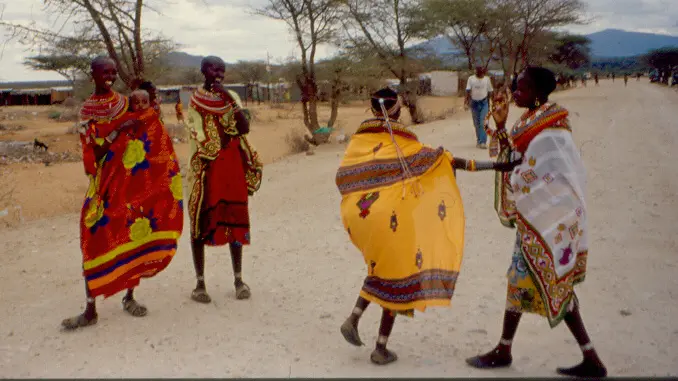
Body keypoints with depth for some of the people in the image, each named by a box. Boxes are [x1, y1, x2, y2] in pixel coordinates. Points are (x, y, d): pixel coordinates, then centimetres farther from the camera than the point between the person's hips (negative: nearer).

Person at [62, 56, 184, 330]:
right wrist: (119, 130, -19)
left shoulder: (126, 103, 9)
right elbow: (94, 152, -7)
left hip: (136, 181, 2)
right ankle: (90, 309, -2)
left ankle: (130, 296, 18)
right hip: (107, 181, -2)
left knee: (136, 235, 3)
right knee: (96, 237, -7)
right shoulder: (87, 111, 3)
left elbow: (151, 136, 6)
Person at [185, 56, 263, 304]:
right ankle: (200, 282, 7)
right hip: (206, 167, -3)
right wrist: (229, 134, -11)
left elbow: (245, 128, -6)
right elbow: (199, 137, -8)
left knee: (235, 219, 4)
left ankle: (239, 279, 13)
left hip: (232, 166, 3)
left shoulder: (231, 97, 10)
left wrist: (230, 100, -12)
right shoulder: (195, 99, 3)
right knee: (200, 220, -1)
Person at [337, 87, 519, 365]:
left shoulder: (357, 141, 4)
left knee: (381, 267, 28)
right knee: (396, 276, 11)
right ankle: (381, 349, 15)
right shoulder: (402, 143, -7)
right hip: (392, 219, -5)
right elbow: (445, 161, -10)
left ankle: (354, 318, 13)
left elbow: (342, 178, 3)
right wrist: (494, 165, -8)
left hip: (361, 218, 5)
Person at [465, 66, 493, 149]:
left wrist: (488, 103, 11)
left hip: (484, 102, -1)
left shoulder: (487, 79, 2)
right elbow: (468, 91, -6)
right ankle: (479, 140, 24)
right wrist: (467, 101, -18)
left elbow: (489, 91, 9)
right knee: (477, 123, 9)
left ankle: (483, 142, -13)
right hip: (474, 103, 1)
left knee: (483, 122, -11)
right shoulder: (471, 79, 0)